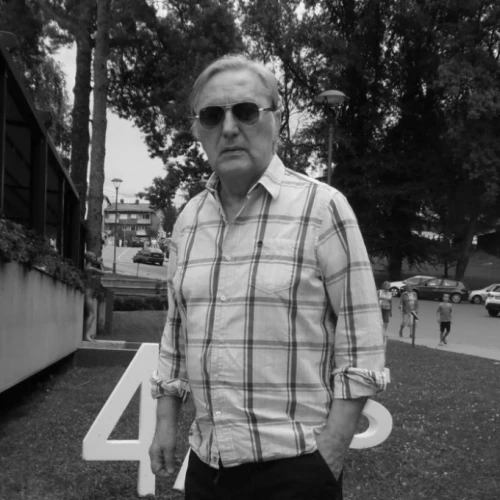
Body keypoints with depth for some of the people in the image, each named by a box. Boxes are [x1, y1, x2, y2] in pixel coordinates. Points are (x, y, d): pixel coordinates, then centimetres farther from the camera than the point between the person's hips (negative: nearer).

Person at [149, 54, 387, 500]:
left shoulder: (322, 207, -11)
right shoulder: (188, 219, 5)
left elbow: (362, 348, -11)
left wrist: (327, 459, -13)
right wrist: (166, 422, 10)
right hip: (205, 463, 5)